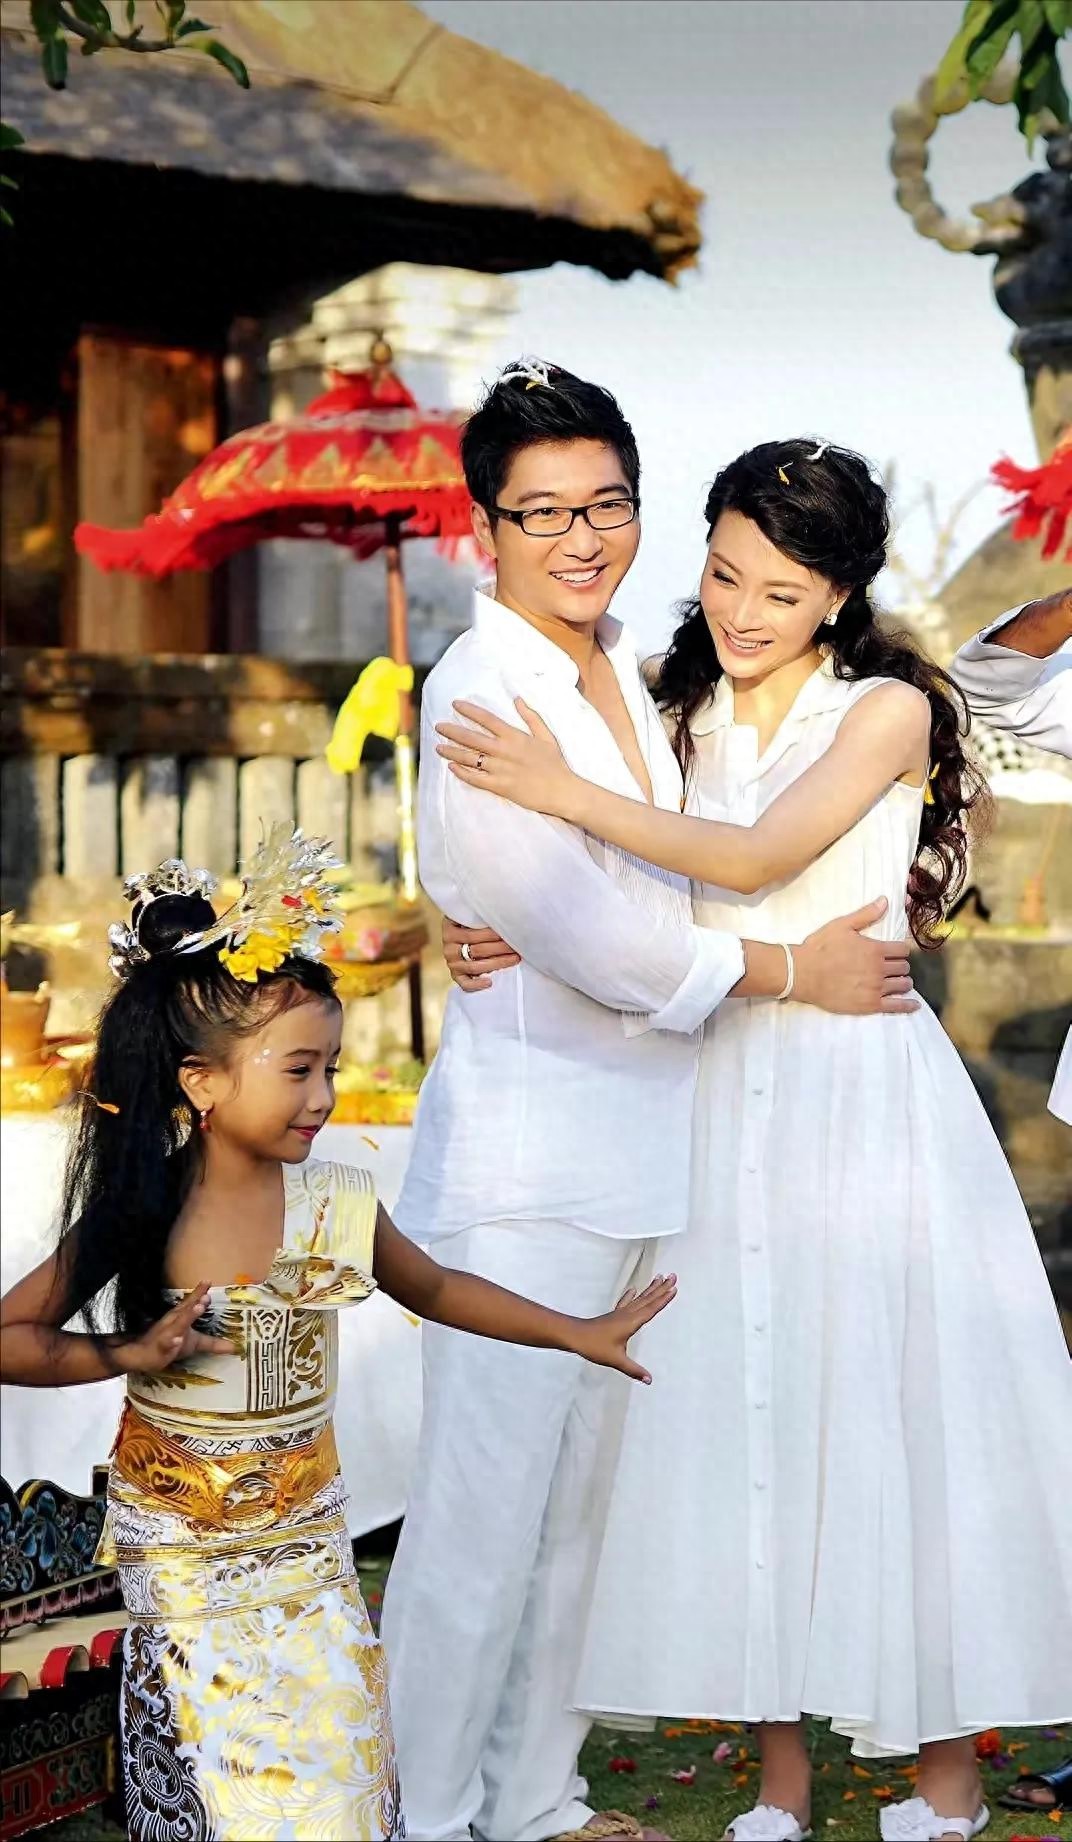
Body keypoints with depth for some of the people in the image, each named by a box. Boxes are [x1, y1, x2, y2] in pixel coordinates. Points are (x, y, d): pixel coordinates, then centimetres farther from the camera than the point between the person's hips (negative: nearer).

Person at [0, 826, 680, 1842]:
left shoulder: (335, 1206, -8)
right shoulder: (139, 1217, -14)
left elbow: (434, 1289, 10)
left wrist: (580, 1331, 12)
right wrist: (125, 1355, -21)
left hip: (305, 1534, 2)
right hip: (177, 1550, -2)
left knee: (336, 1754, 0)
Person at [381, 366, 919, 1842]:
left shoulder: (627, 668, 10)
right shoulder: (479, 692, -15)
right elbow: (584, 930, -18)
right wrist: (791, 968, -8)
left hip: (628, 1136, 8)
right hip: (523, 1148, -8)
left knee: (575, 1488, 17)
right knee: (485, 1506, -1)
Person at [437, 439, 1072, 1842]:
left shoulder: (887, 711, -5)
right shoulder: (683, 715, 8)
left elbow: (759, 859, -19)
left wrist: (565, 790, -21)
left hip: (865, 1090, -4)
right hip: (723, 1093, 4)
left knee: (892, 1405, 1)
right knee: (745, 1412, 6)